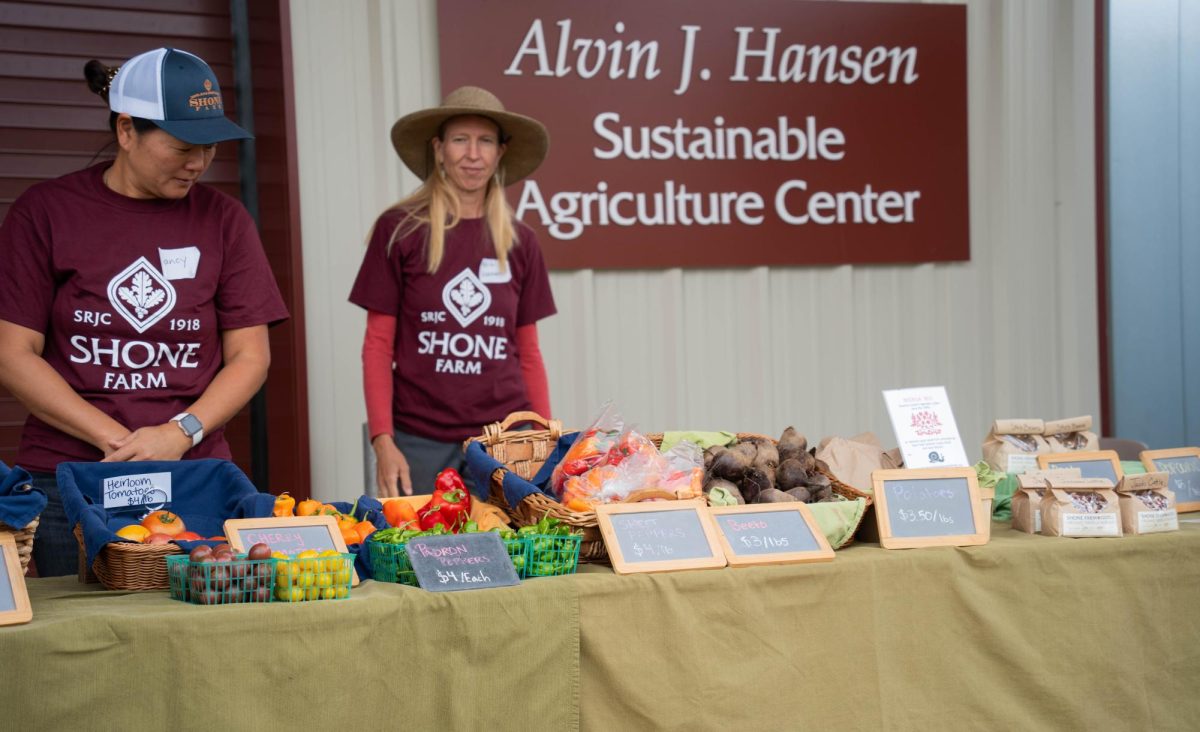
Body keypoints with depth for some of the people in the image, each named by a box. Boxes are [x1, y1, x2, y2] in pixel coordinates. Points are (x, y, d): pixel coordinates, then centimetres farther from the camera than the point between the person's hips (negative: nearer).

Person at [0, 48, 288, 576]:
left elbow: (250, 358, 6)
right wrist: (121, 442, -11)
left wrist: (181, 433, -12)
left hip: (193, 479, 1)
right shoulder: (45, 212, 2)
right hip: (68, 482, -1)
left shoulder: (222, 220, 7)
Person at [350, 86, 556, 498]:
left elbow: (528, 353, 13)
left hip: (505, 438, 2)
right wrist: (382, 441, -8)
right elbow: (378, 346, 0)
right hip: (421, 441, -2)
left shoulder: (519, 242, 8)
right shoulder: (399, 230, 0)